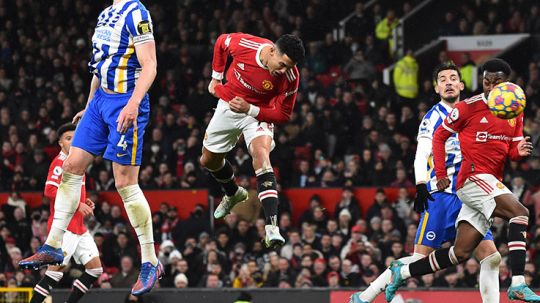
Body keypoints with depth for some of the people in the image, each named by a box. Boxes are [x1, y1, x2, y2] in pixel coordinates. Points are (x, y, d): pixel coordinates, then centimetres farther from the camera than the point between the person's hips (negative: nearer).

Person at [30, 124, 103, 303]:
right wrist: (78, 204, -20)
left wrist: (85, 203, 11)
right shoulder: (60, 162, -8)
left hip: (79, 227, 9)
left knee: (95, 269, 5)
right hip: (65, 226, -9)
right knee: (56, 270, -13)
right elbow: (49, 191, -20)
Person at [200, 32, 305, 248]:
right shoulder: (245, 45, -28)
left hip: (258, 113, -3)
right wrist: (216, 77, 2)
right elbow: (221, 42, -4)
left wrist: (250, 109, -30)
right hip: (228, 106, 3)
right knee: (208, 161, 16)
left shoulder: (290, 77, -28)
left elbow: (284, 115, -17)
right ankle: (233, 194, 51)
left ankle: (272, 228, -40)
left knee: (261, 155, -30)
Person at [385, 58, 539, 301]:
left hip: (492, 184, 7)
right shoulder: (469, 107, -5)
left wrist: (519, 151, -8)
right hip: (473, 177, -7)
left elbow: (511, 152, 17)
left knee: (461, 253, 4)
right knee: (520, 213, -28)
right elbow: (439, 136, 4)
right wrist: (440, 174, -4)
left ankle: (402, 272, 18)